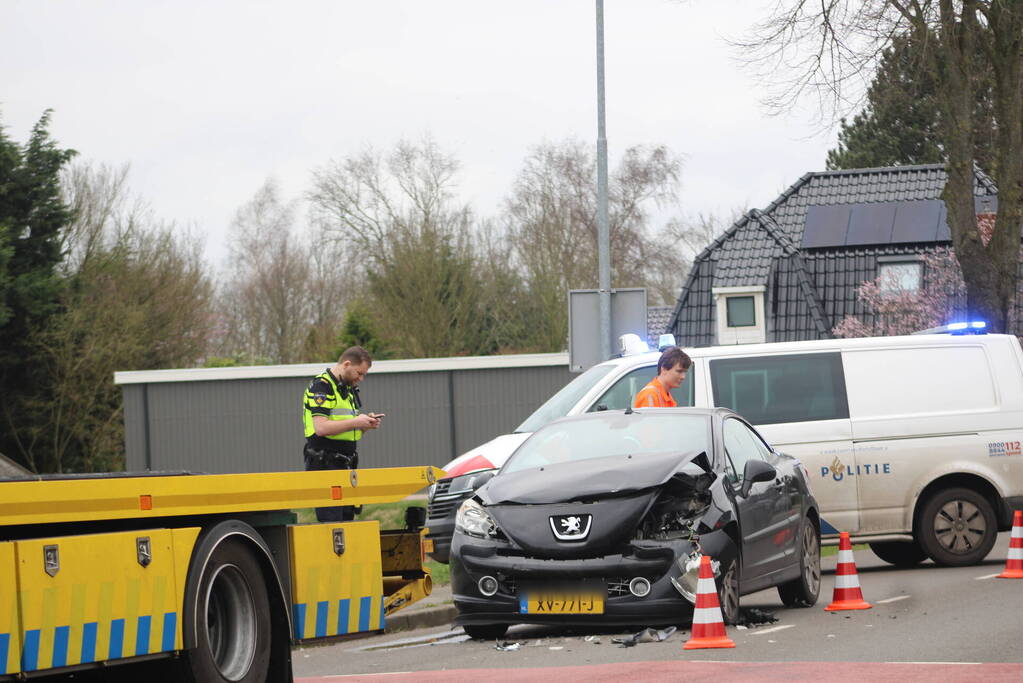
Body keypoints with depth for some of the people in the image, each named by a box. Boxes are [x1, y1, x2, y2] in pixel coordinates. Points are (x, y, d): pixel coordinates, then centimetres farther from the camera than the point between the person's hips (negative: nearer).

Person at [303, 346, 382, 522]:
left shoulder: (349, 388, 18)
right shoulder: (321, 386, -12)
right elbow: (321, 427, -23)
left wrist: (366, 424, 3)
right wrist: (356, 422, -18)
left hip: (345, 467, 9)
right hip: (325, 467, -9)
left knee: (347, 518, 7)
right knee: (331, 523, -12)